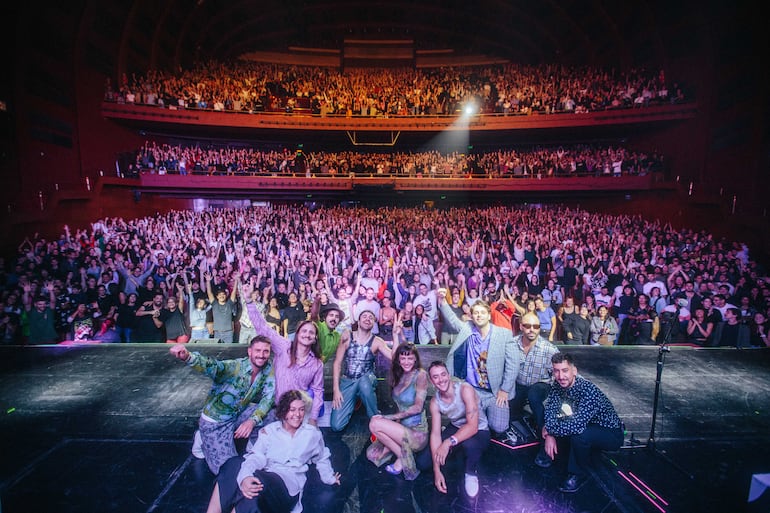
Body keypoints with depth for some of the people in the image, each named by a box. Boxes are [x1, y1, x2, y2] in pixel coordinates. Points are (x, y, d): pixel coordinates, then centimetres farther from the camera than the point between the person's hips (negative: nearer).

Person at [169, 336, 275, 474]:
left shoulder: (269, 369, -13)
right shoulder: (234, 366, -29)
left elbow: (269, 397, -17)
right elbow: (211, 366, -47)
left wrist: (253, 420, -34)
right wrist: (187, 356, -69)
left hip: (239, 415, 5)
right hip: (215, 421, -5)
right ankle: (203, 440, 17)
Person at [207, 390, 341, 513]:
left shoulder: (313, 433, 14)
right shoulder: (269, 430, 10)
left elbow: (322, 458, 33)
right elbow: (256, 457, -8)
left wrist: (329, 478, 24)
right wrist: (245, 476, -28)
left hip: (288, 485, -1)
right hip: (262, 478, 1)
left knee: (260, 480, -37)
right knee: (235, 463, -31)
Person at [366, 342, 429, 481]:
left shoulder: (421, 374, -14)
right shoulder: (400, 375, 8)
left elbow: (418, 407, -16)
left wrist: (388, 417, -15)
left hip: (418, 433, -6)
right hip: (403, 429, 6)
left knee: (375, 423, -18)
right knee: (372, 454, -4)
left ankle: (402, 456, -3)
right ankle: (402, 447, 13)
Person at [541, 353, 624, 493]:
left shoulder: (589, 391, -34)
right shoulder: (557, 385, -12)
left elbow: (577, 426, -40)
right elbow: (550, 409, -8)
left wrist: (549, 430, -26)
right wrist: (549, 435, -24)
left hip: (611, 434, -7)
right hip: (588, 426, 7)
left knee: (579, 434, -32)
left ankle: (579, 474, -6)